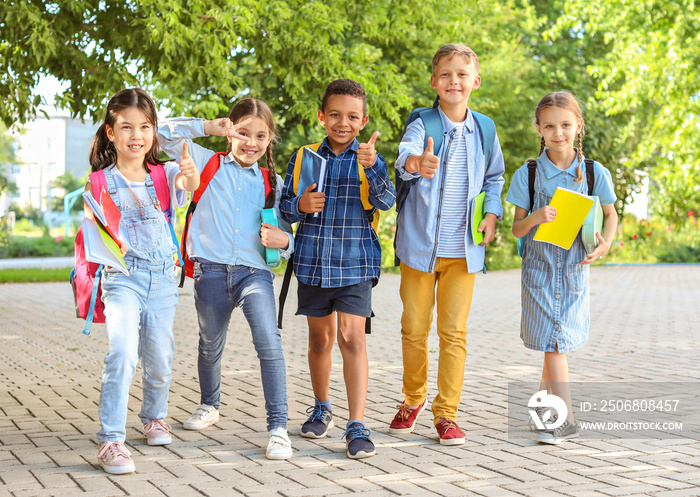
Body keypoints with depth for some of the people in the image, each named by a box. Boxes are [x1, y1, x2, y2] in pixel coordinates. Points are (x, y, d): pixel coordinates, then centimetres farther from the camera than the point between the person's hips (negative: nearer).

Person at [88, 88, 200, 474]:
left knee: (159, 358, 11)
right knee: (122, 355, -20)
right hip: (122, 276, -3)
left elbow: (188, 184, -19)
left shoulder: (163, 175, 3)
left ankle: (154, 417, 39)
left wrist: (189, 175, -40)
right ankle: (110, 440, -17)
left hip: (162, 278, 3)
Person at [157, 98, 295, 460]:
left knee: (269, 341, -20)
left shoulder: (272, 182, 12)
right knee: (210, 346, 17)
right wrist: (208, 127, -4)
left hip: (254, 272, -1)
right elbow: (164, 133, 2)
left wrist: (283, 241, -10)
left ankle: (278, 427, -18)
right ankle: (210, 405, 45)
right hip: (211, 272, 1)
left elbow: (285, 235, 14)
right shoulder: (207, 163, 8)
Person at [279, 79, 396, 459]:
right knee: (320, 339, 16)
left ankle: (357, 427, -10)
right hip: (312, 262, 3)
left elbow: (385, 201, -18)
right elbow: (282, 205, 8)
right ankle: (321, 408, 36)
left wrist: (372, 167, -35)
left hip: (354, 264, -3)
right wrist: (299, 206, -14)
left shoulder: (369, 161, -1)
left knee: (351, 339, -12)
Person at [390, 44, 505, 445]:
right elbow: (406, 155, -29)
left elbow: (495, 177, 21)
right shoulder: (422, 124, -6)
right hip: (420, 245, -2)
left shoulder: (484, 130, 5)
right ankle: (414, 398, 30)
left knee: (455, 332, 1)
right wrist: (417, 163, -53)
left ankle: (447, 412, 11)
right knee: (415, 329, 8)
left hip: (463, 249, 2)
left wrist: (492, 213, 4)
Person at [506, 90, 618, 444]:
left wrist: (606, 243, -7)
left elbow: (610, 215, 12)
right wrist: (535, 218, -23)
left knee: (557, 341, -2)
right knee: (553, 343, -4)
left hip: (574, 267, 1)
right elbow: (516, 229, -1)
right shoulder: (528, 175, -2)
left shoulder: (594, 173, 0)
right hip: (539, 266, -1)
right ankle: (565, 419, 2)